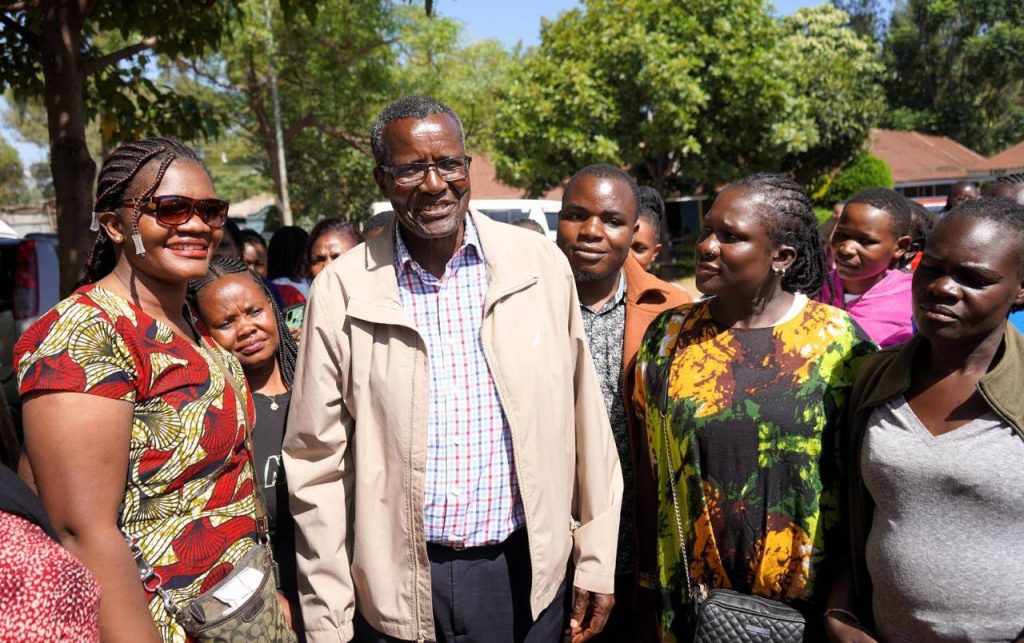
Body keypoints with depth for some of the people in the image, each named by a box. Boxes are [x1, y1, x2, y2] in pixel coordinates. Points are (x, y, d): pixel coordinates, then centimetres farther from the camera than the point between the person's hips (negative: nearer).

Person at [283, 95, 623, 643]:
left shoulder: (541, 264, -5)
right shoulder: (341, 290, -8)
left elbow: (583, 422, -1)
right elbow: (318, 465, -5)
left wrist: (597, 562, 2)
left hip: (526, 572, 1)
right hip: (396, 584, 0)